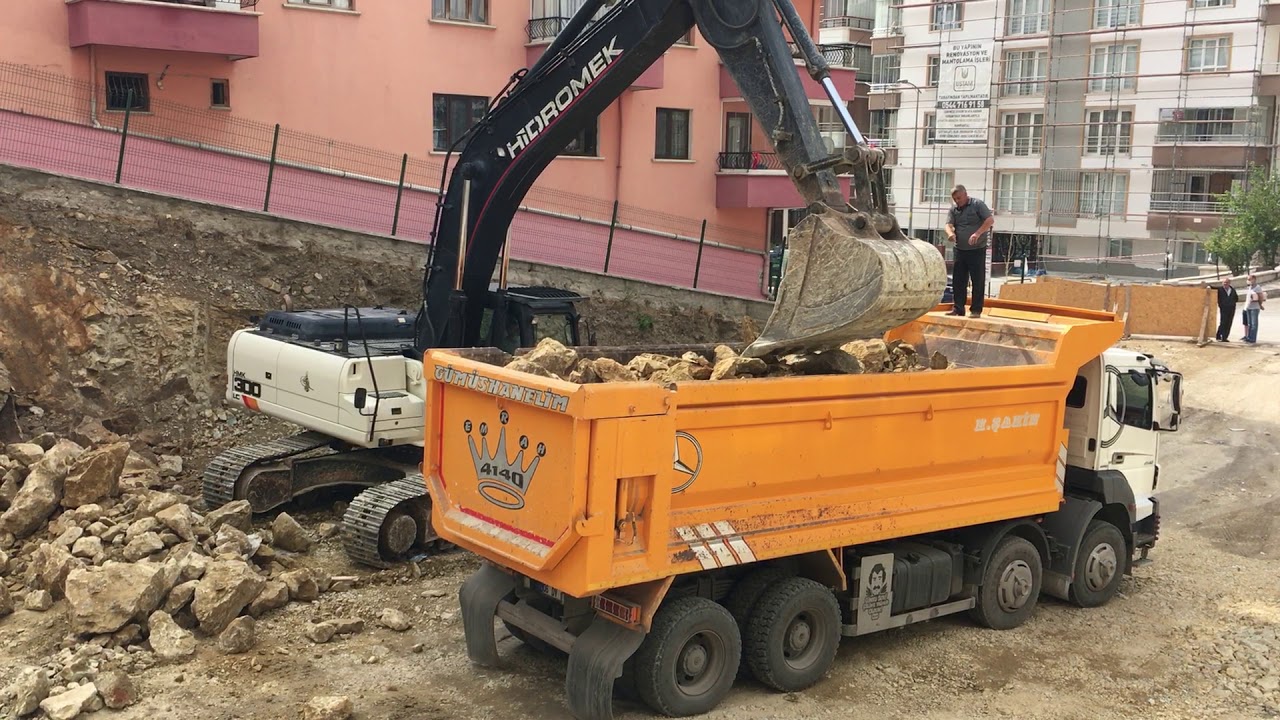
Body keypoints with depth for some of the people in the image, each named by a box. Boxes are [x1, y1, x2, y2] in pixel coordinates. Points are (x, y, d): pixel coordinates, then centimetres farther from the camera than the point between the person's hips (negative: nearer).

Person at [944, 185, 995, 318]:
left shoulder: (977, 204, -5)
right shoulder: (954, 210, 9)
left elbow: (990, 220, -12)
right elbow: (949, 224, -1)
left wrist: (977, 233, -24)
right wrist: (950, 233, -25)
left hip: (977, 249, -5)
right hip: (960, 250, 5)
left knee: (978, 281, -2)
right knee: (958, 280, 5)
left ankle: (976, 310, 2)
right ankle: (958, 308, 11)